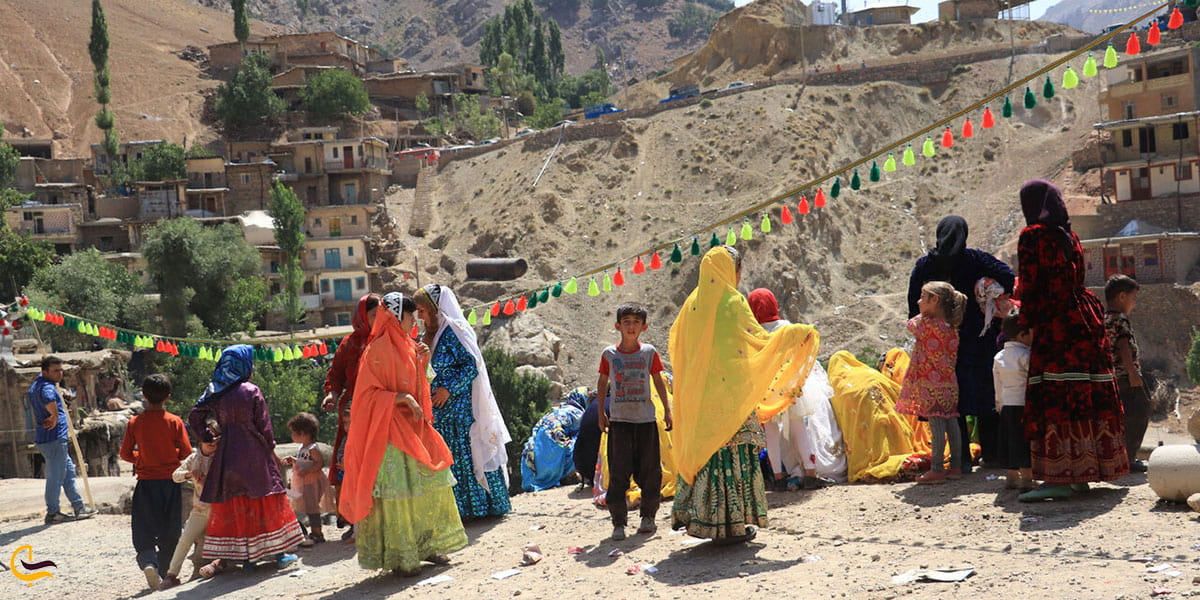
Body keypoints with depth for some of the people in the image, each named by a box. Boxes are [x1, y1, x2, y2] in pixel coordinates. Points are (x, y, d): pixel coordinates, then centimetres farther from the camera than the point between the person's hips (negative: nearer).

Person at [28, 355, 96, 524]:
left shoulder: (36, 383, 13)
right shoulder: (47, 387, -19)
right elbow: (49, 400, -43)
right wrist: (55, 418, -26)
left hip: (43, 438, 11)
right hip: (54, 439, -11)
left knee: (69, 471, 17)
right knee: (55, 476, -3)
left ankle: (79, 507, 24)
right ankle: (52, 513, 4)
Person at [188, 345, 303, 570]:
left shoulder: (216, 393, 4)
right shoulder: (252, 391, -8)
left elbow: (194, 416, 3)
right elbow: (264, 426, -7)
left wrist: (208, 439, 9)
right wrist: (271, 449, 6)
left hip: (227, 455, 4)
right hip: (254, 454, -4)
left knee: (234, 505, 7)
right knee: (265, 500, 4)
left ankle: (246, 558, 8)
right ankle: (279, 553, 7)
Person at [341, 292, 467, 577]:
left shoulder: (407, 346, 14)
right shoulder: (379, 350, -11)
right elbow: (369, 393, -13)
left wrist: (423, 363, 7)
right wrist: (401, 397, -23)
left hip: (415, 426, 9)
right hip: (390, 429, -8)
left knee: (434, 480, 8)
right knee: (397, 492, -7)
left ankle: (428, 545, 18)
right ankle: (400, 558, 0)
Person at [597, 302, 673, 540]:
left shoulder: (649, 352, 2)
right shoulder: (609, 354, 1)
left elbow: (658, 381, 11)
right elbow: (602, 383, 12)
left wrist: (667, 410, 10)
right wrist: (601, 413, 11)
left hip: (645, 419, 1)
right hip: (619, 420, -1)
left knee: (649, 471, 5)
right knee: (618, 472, -2)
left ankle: (648, 516, 21)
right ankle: (619, 522, 4)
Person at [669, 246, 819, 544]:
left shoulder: (693, 303, 10)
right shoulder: (732, 301, -10)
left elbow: (676, 342, 18)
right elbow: (759, 339, -13)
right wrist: (796, 333, 1)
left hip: (698, 394, 7)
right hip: (729, 393, -7)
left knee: (702, 449, 12)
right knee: (731, 452, -1)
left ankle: (689, 514, 14)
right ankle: (729, 524, 2)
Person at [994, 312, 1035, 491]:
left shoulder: (999, 357, 8)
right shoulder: (1026, 355, -13)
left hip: (1007, 405, 7)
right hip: (1024, 404, -7)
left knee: (1010, 441, 12)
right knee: (1025, 441, -4)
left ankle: (1012, 476, 20)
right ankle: (1027, 478, -5)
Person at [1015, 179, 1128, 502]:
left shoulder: (1032, 236, -6)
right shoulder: (1070, 237, 16)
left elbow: (1030, 285, -9)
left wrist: (1026, 324, 0)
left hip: (1054, 326, -8)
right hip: (1084, 320, 8)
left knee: (1054, 400, -9)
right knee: (1088, 396, 8)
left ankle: (1060, 477, -13)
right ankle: (1082, 474, 13)